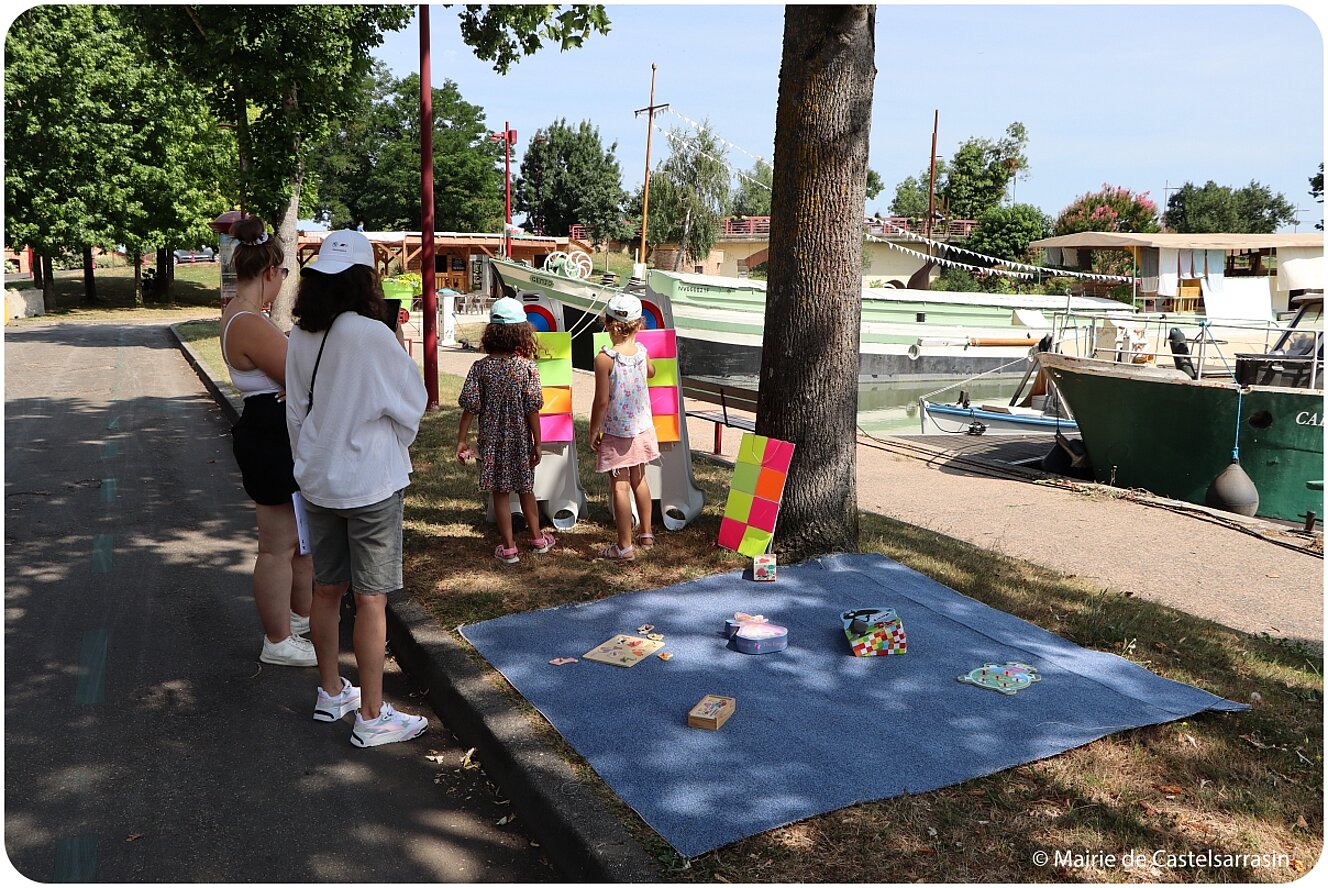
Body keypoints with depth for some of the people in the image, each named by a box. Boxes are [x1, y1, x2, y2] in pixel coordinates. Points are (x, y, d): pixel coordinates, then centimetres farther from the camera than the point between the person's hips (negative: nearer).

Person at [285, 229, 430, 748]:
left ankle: (330, 694, 34)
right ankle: (371, 718, 12)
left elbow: (295, 410, 9)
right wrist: (395, 446, 10)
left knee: (327, 589, 17)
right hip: (370, 482, -6)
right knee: (371, 599, 2)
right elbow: (411, 402, -9)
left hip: (318, 479, 7)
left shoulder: (300, 336, -1)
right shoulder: (370, 335, -19)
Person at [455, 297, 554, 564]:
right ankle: (537, 538, 32)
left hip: (491, 440, 0)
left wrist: (462, 440, -1)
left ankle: (509, 547, 15)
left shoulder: (481, 367, -9)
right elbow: (532, 409, -11)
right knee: (525, 490, 18)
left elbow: (470, 406, -9)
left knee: (500, 493, 10)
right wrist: (537, 442, -2)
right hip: (520, 440, 0)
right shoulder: (527, 367, -12)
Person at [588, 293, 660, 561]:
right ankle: (646, 534, 31)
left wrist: (593, 431, -6)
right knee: (638, 479, 21)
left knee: (619, 486, 1)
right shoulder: (641, 351, -4)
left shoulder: (605, 358, -20)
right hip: (642, 427, 6)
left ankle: (625, 546, 6)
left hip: (615, 431, -6)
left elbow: (602, 401, -18)